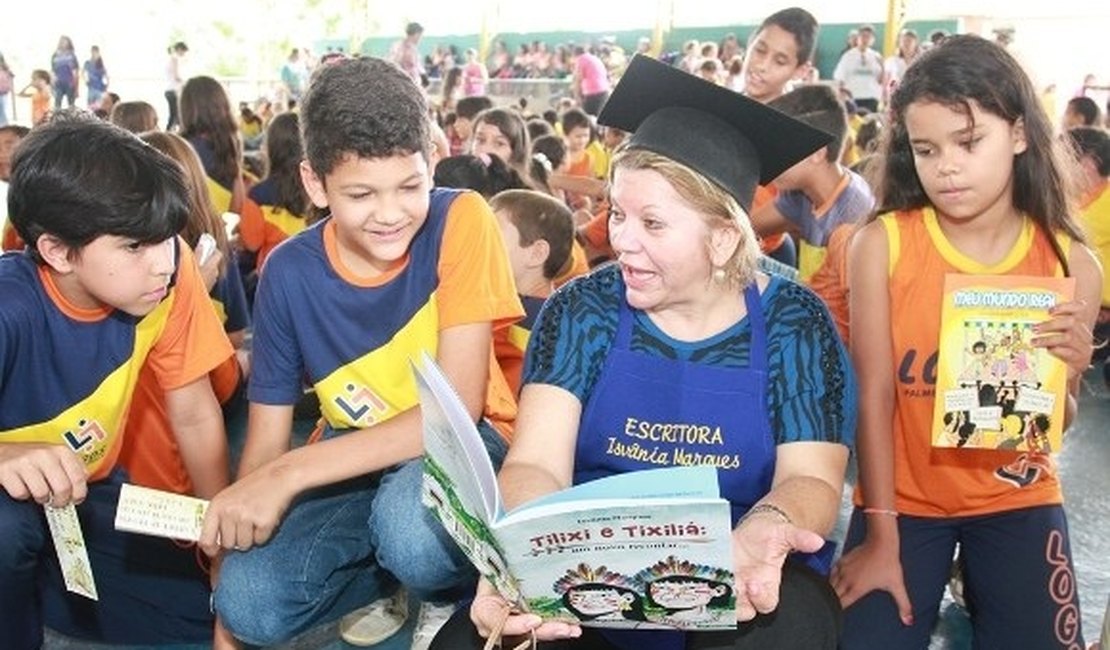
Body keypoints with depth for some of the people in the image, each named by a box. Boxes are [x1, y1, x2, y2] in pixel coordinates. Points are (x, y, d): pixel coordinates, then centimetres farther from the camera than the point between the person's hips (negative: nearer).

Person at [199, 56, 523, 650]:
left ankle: (448, 596, 1)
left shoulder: (460, 222, -19)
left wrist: (290, 475, -30)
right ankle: (380, 579, 11)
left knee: (409, 524, -36)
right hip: (351, 459, 3)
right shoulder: (289, 272, -10)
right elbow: (266, 440, -3)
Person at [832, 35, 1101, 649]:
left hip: (1017, 501, 2)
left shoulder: (1071, 264, -8)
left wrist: (1066, 373, -23)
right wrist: (881, 536, -11)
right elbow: (874, 395, -11)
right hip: (903, 497, -1)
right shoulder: (881, 245, -14)